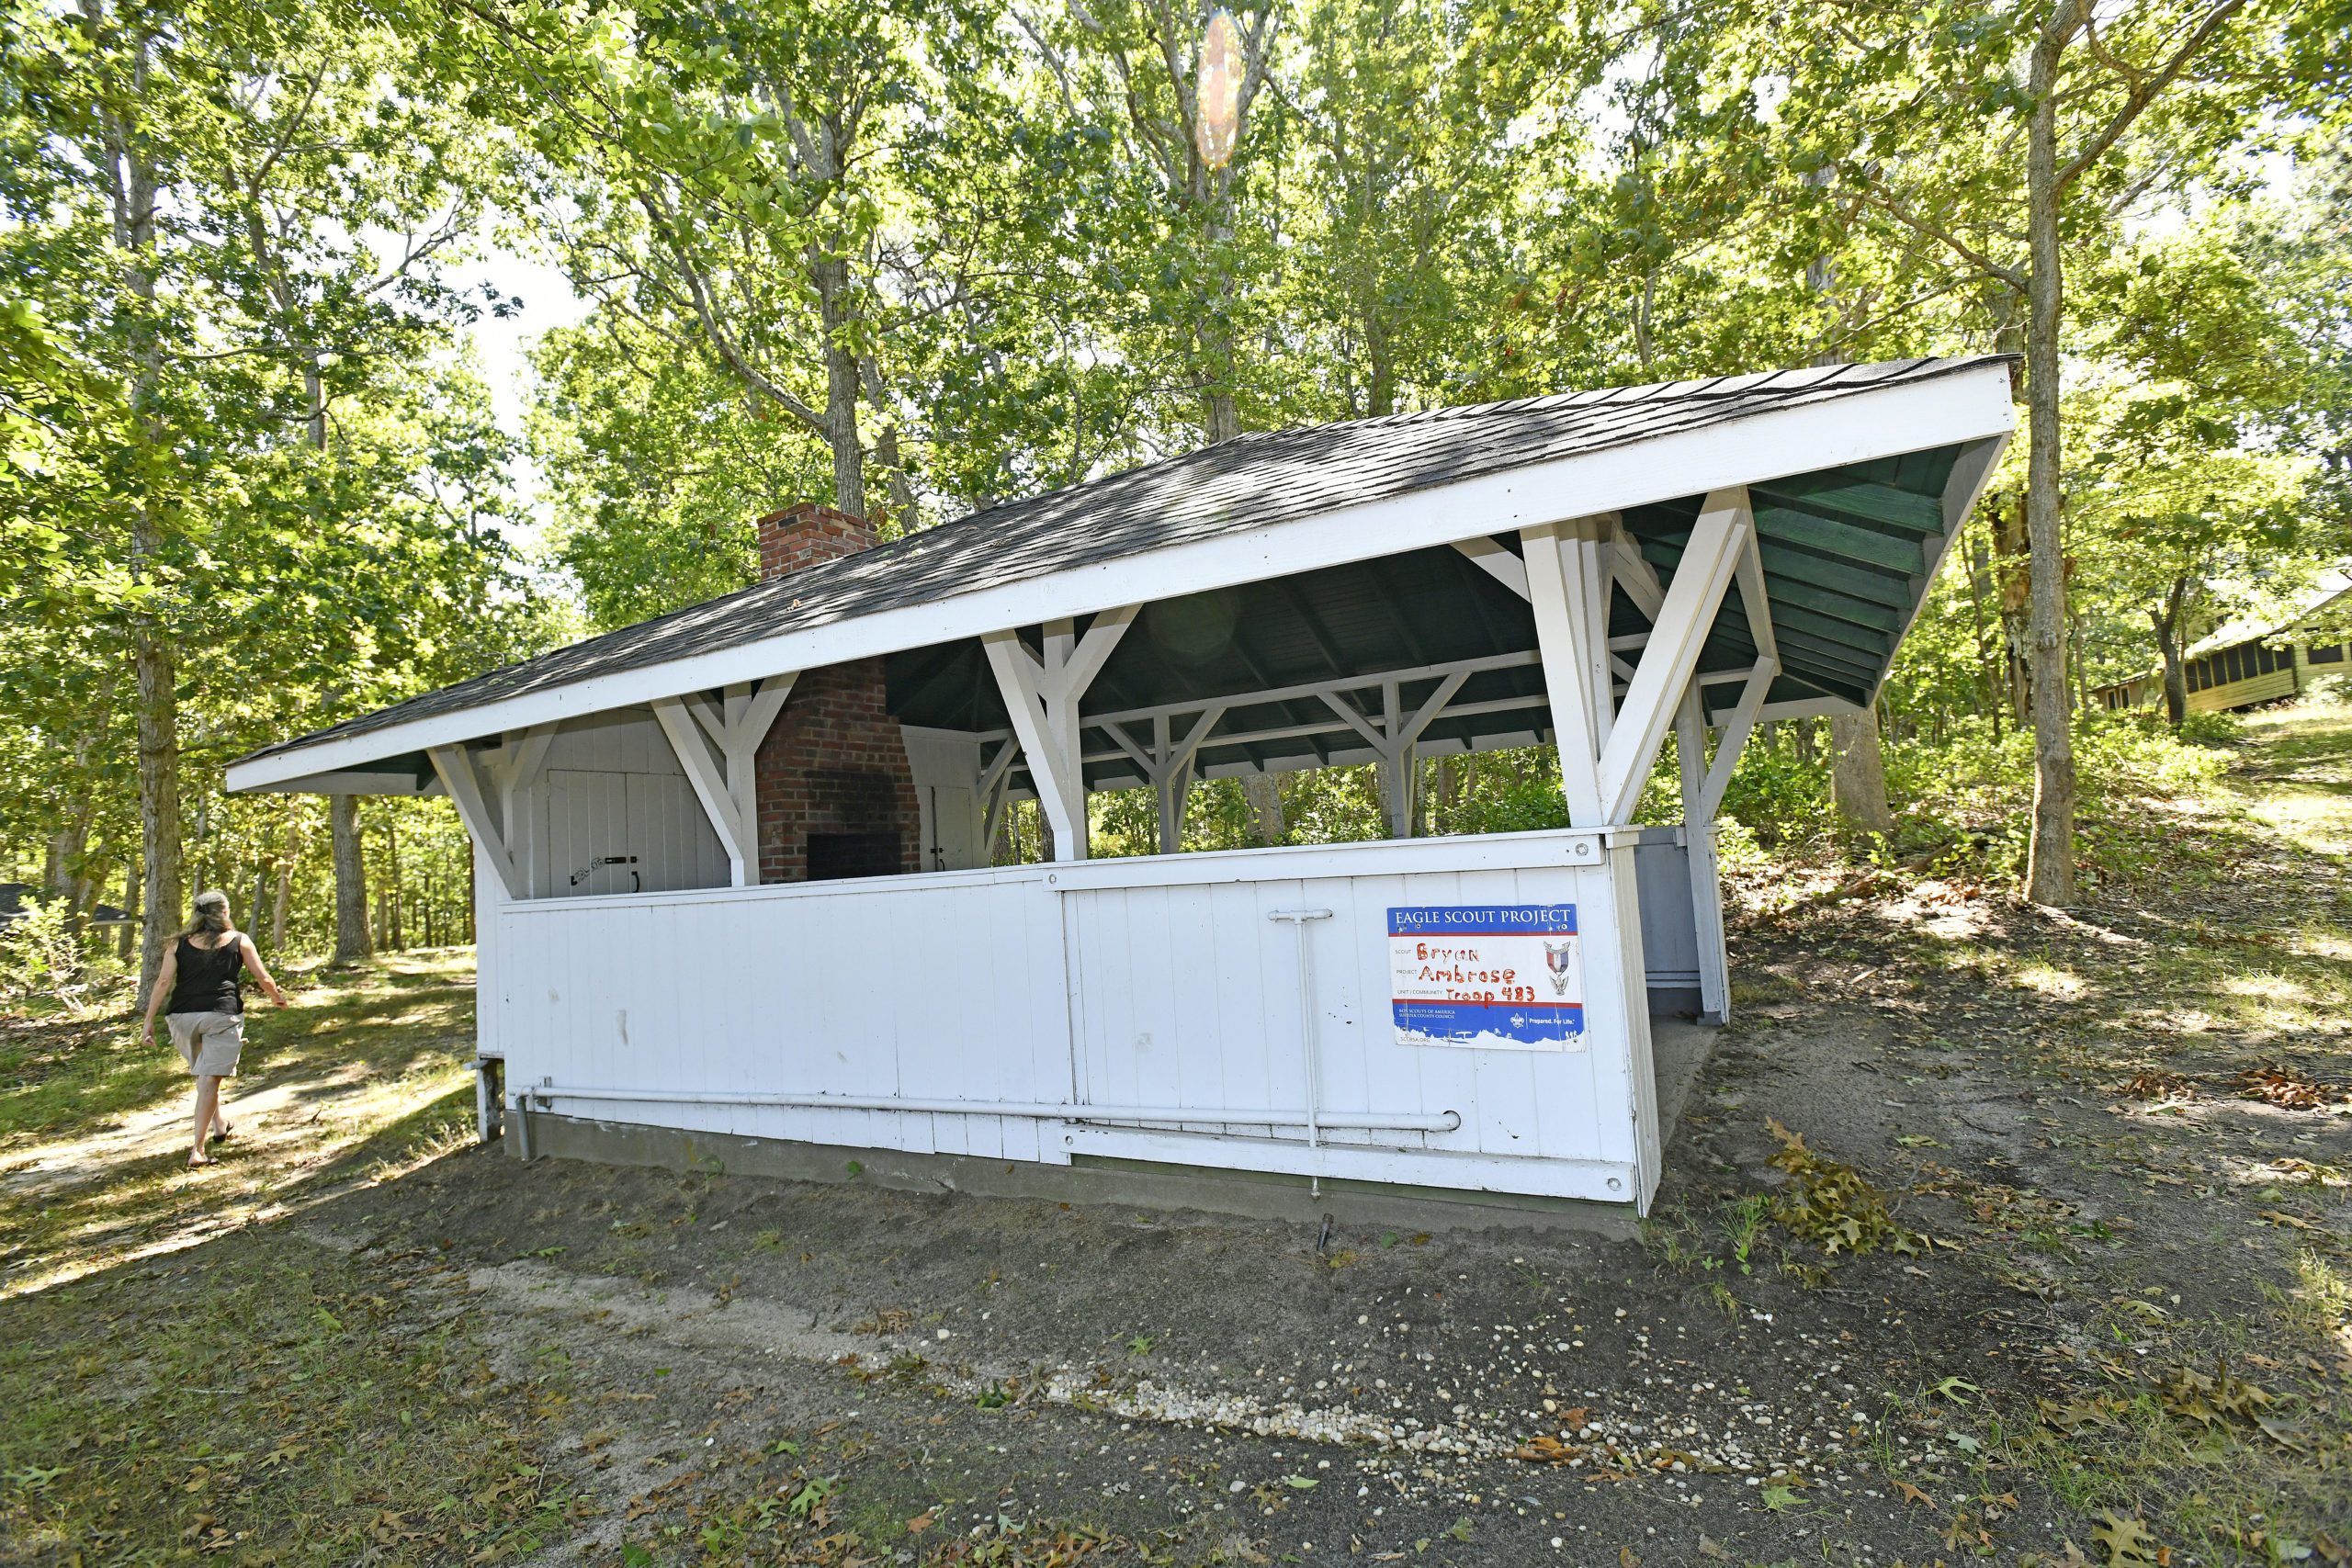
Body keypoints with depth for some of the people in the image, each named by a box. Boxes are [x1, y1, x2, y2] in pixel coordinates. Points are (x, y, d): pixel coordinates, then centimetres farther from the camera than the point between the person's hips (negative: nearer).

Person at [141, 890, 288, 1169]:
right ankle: (197, 1150, -7)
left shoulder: (179, 944, 12)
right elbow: (264, 979, 7)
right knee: (209, 1080, -3)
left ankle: (220, 1124, 35)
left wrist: (149, 1019, 4)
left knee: (203, 1073, 23)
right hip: (222, 1014, -3)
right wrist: (277, 998, 26)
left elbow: (163, 982, 1)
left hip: (183, 1015, 3)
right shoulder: (239, 941, 7)